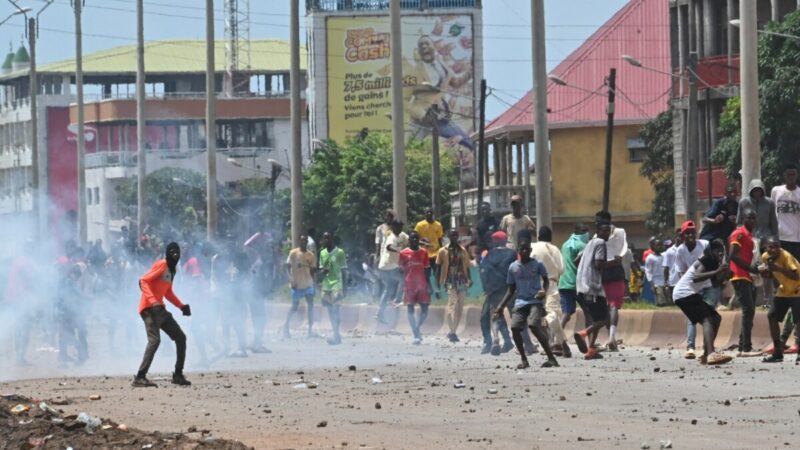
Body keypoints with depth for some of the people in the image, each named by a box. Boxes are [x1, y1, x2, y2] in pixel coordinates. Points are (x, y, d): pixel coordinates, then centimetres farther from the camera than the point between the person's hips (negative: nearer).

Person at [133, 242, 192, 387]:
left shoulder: (172, 268, 17)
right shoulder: (161, 265, -11)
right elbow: (143, 281, -21)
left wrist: (181, 306, 23)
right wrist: (153, 301, -31)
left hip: (159, 308, 10)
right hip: (149, 308, -10)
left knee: (180, 337, 12)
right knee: (154, 340, -24)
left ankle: (178, 375, 20)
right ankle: (140, 378, -28)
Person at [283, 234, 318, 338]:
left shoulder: (311, 255, 5)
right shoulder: (293, 253, -4)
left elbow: (313, 270, 10)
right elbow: (288, 267, -6)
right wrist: (291, 280, -16)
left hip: (308, 284, 3)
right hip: (297, 285, -3)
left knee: (310, 305, -6)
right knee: (295, 307, 3)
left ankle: (310, 329, -3)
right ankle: (286, 325, 22)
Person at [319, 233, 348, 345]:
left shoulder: (339, 253, -5)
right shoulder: (322, 253, 12)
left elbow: (344, 271, -5)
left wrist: (343, 288, -8)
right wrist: (322, 271, -7)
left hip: (337, 284, -6)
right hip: (326, 285, 6)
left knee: (336, 309, -14)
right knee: (330, 310, 6)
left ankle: (336, 335, -16)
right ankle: (336, 335, 13)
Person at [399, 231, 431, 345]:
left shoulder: (423, 252, 8)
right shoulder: (404, 253, 1)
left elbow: (426, 270, 10)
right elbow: (402, 271, 2)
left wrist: (428, 285, 5)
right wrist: (402, 287, -5)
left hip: (422, 285, 2)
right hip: (409, 285, -2)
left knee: (425, 308, -2)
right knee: (410, 309, -4)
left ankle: (418, 327, 22)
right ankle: (416, 335, -4)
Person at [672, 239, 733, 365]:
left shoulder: (712, 264, 17)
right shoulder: (704, 262, -13)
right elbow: (696, 277, -31)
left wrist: (725, 274, -6)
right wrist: (715, 272, -35)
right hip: (684, 293, -11)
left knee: (715, 318, 14)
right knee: (708, 319, -24)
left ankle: (706, 355, 13)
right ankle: (711, 354, -44)